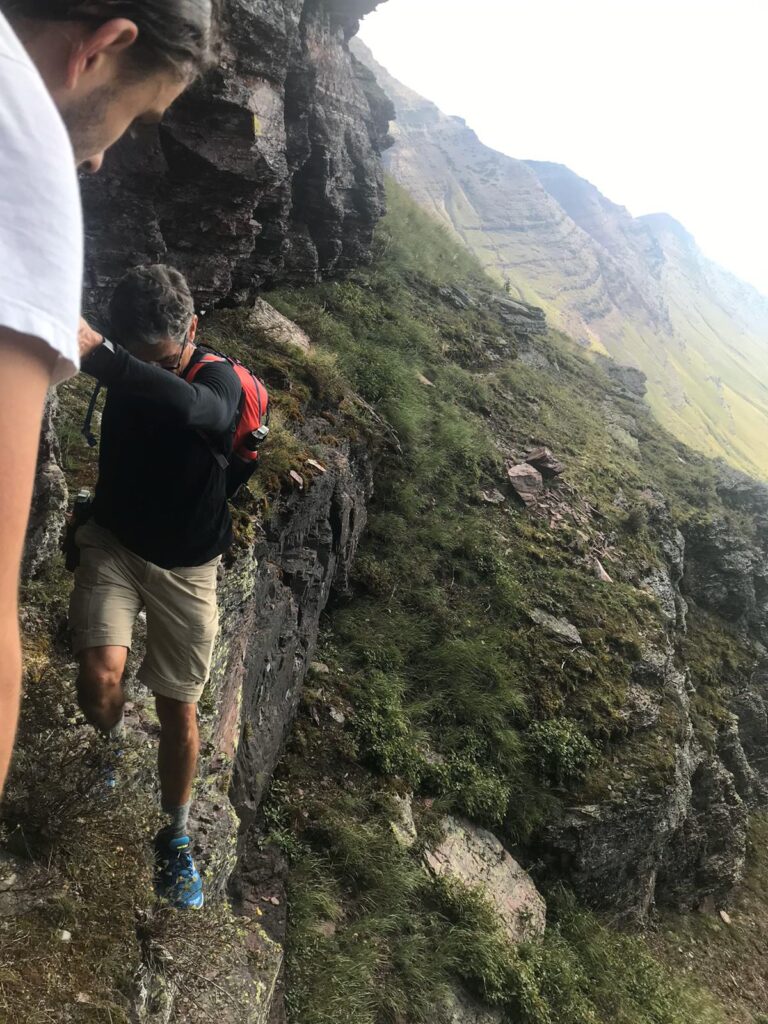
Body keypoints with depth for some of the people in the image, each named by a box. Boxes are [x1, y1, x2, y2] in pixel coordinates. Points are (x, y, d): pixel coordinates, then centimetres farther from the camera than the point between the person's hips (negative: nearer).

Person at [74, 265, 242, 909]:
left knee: (180, 711, 4)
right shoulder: (126, 367, -6)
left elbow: (191, 406, -44)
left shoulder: (220, 380, -23)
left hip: (186, 565, -1)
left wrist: (99, 354, -56)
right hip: (113, 542, 2)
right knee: (100, 677, -20)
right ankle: (112, 742, 19)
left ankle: (176, 837, 29)